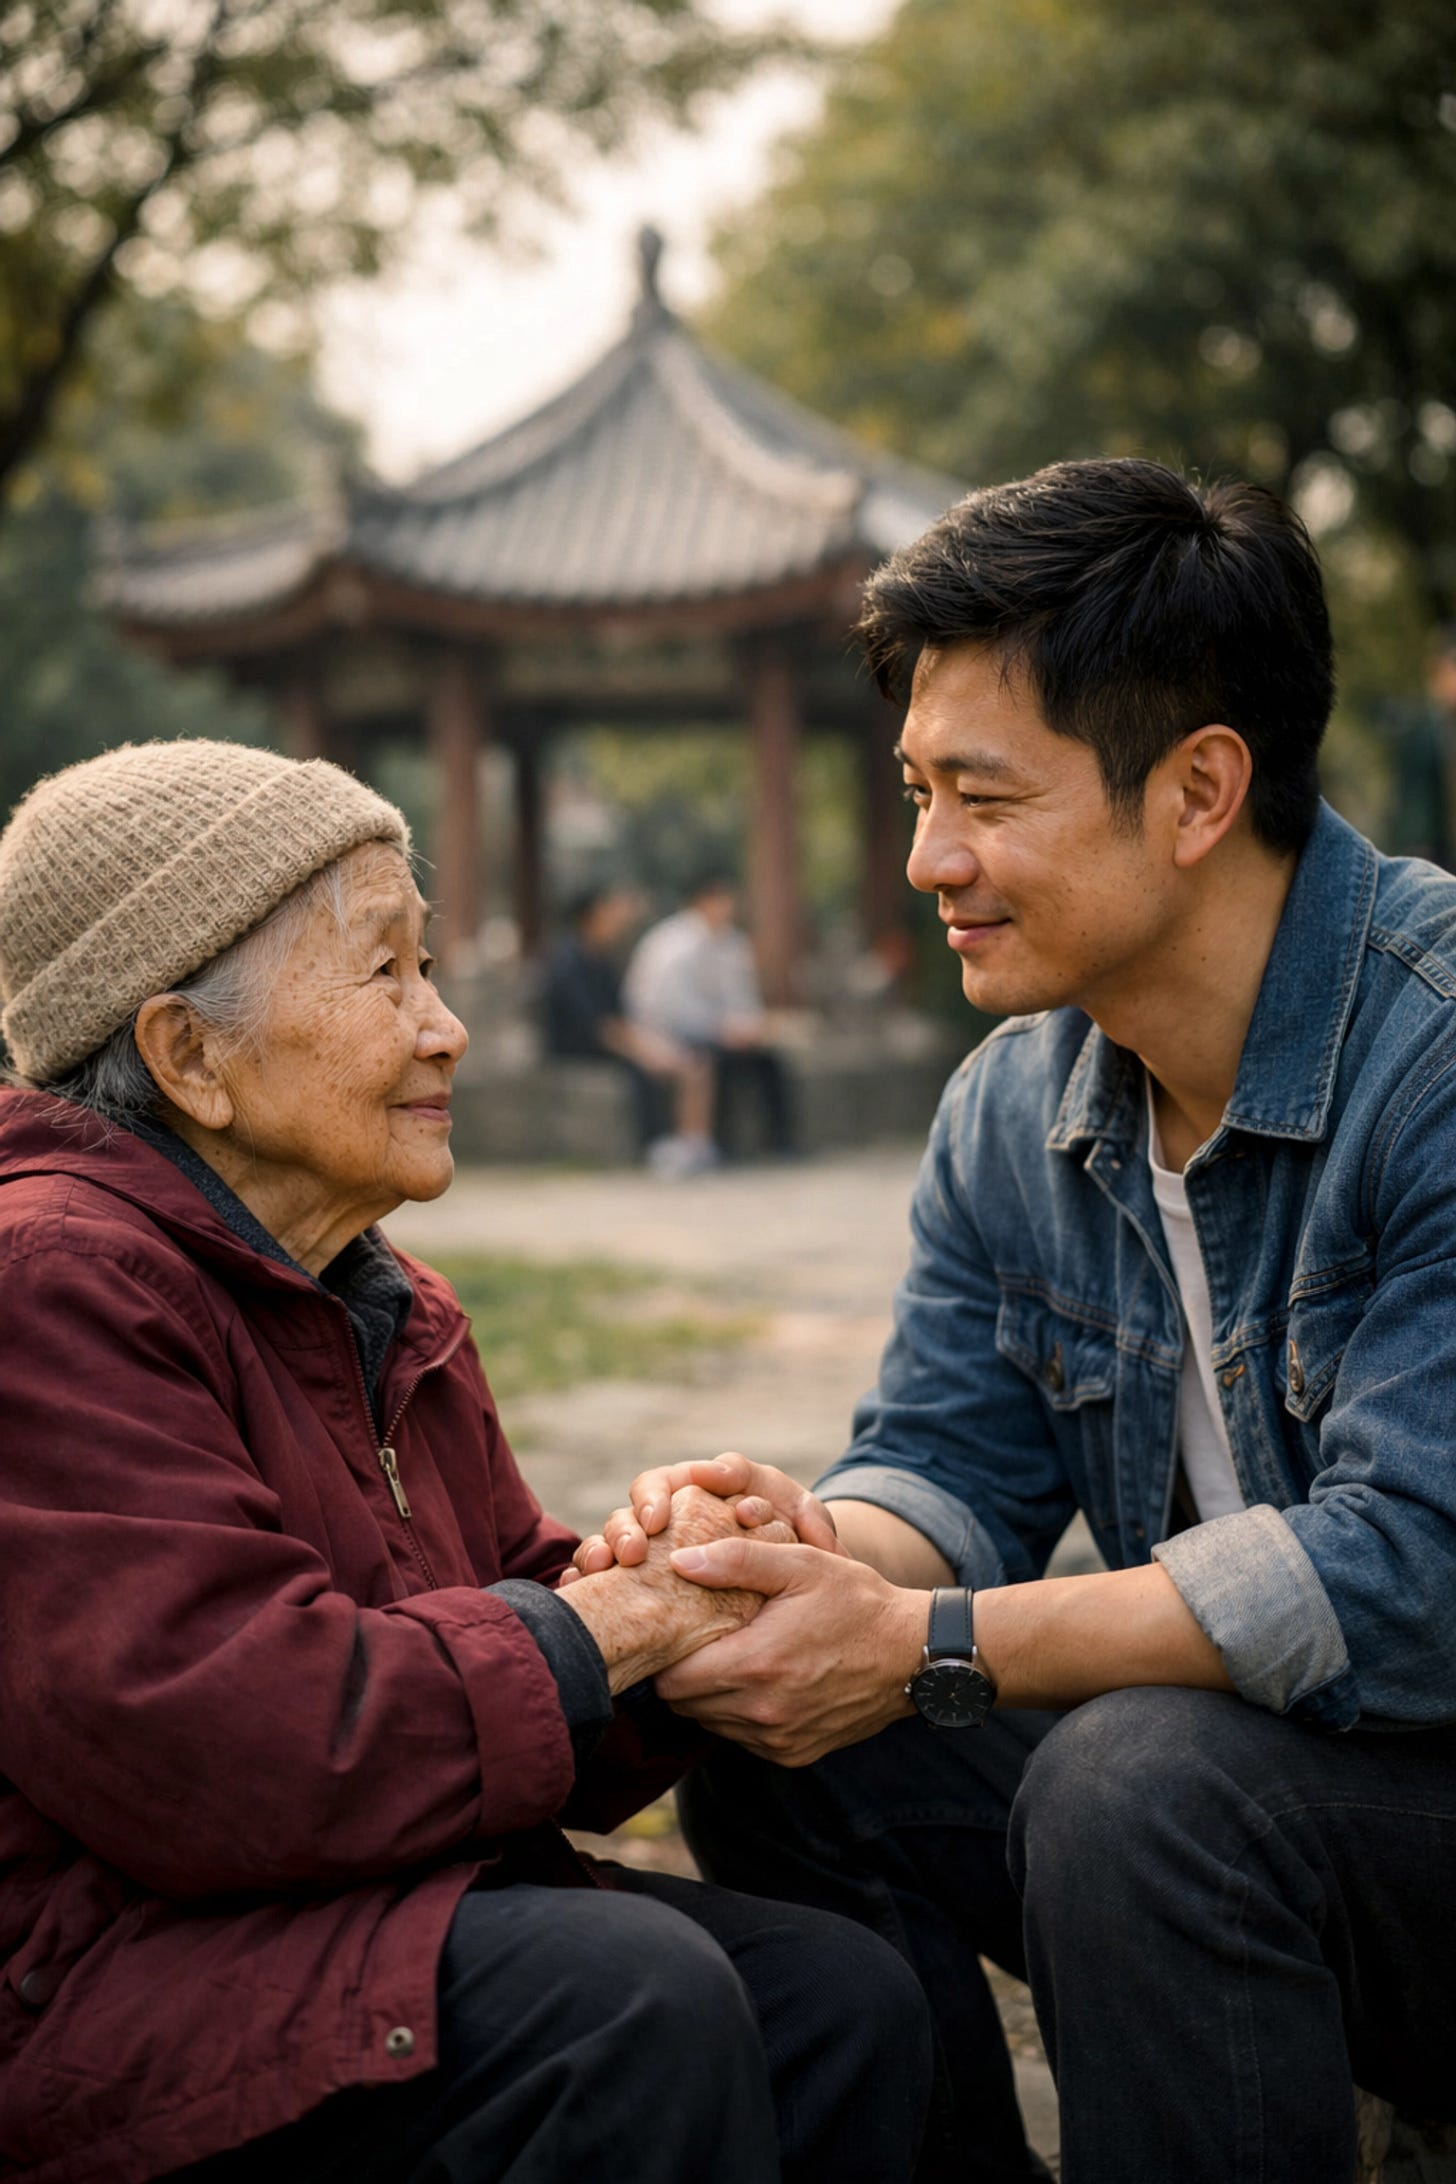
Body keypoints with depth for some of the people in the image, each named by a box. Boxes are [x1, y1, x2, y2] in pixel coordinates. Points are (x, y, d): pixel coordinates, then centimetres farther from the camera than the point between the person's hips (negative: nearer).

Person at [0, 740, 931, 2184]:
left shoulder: (390, 1311, 17)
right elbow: (215, 1748, -25)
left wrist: (671, 1581, -8)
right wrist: (600, 1626, -17)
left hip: (381, 1910, 9)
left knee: (841, 1995, -7)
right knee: (633, 1999, -28)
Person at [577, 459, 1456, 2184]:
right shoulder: (1012, 1109, 4)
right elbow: (951, 1465, 5)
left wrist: (926, 1647, -27)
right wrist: (820, 1545, -20)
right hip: (1229, 1746, 7)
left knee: (1138, 1780, -32)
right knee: (775, 1747, -6)